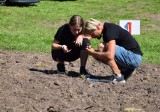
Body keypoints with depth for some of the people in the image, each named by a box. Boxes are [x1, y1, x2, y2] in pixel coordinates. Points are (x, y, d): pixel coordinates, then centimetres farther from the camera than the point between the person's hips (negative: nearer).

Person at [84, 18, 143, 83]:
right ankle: (125, 70, 12)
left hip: (134, 58, -10)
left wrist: (93, 53, -16)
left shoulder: (110, 30, -20)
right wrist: (93, 51, -2)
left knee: (101, 47, -19)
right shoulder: (106, 29, 9)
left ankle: (118, 76, -14)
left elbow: (110, 55, -31)